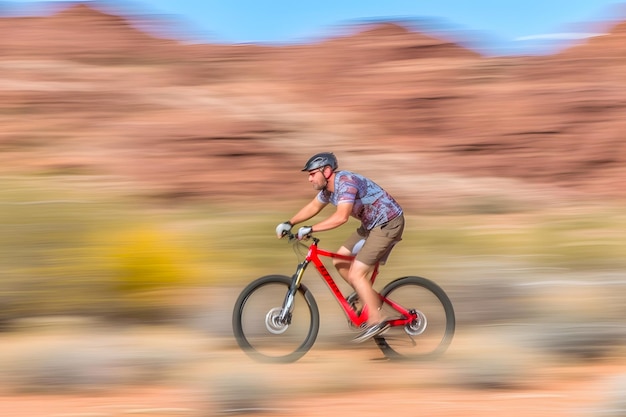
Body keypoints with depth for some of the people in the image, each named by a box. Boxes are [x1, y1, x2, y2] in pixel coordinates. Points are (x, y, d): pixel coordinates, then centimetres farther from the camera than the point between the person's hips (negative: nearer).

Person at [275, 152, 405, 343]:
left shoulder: (346, 182, -26)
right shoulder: (328, 187, 4)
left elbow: (341, 217, -37)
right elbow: (313, 207, 20)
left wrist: (310, 229, -34)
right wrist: (289, 223, 13)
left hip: (388, 223, -10)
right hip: (372, 224, 10)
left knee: (356, 273, -14)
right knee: (340, 261, 10)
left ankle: (376, 321, -6)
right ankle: (367, 296, 24)